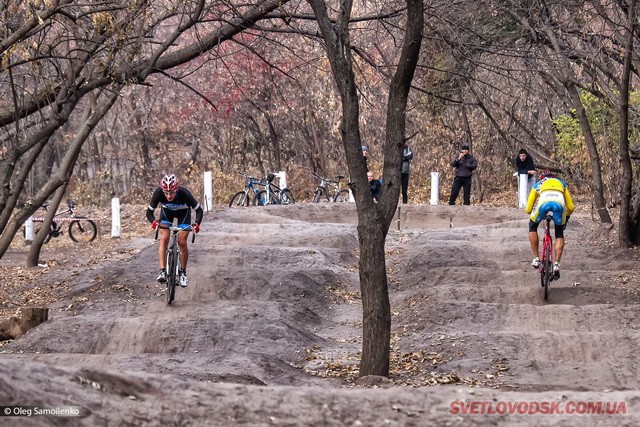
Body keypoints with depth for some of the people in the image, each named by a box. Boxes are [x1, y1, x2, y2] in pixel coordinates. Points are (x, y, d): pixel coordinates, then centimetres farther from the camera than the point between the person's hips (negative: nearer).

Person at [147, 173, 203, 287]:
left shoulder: (184, 194, -39)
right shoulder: (158, 193, -35)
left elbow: (198, 210, -27)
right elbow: (149, 211, -26)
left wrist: (197, 224, -45)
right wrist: (153, 221, -48)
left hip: (183, 212, -1)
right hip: (167, 211, 1)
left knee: (182, 242, -9)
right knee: (164, 238, -17)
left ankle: (183, 273, 7)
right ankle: (162, 272, -19)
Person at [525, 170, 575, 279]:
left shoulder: (538, 184, 37)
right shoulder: (562, 183, 40)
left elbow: (528, 209, 34)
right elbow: (571, 207, 38)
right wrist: (566, 218, 58)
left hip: (543, 201, -1)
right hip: (559, 203, 1)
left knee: (533, 227, 27)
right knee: (559, 235, 21)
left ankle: (536, 259, 20)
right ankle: (556, 264, 7)